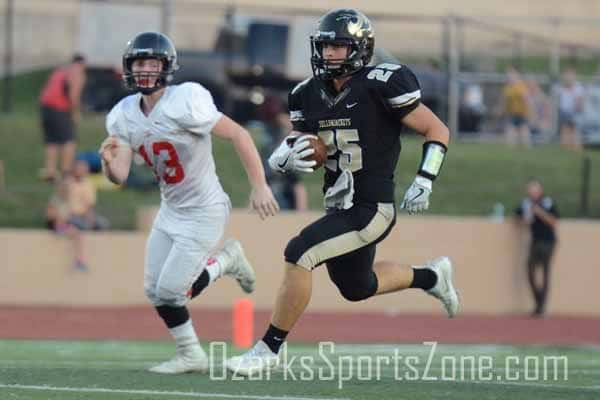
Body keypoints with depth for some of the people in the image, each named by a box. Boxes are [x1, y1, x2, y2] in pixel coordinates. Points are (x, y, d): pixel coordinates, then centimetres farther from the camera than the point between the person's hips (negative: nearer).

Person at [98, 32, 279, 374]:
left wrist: (260, 187, -22)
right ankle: (191, 356, 27)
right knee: (155, 292, 7)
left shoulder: (184, 104, -24)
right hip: (171, 211, 7)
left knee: (170, 291, -9)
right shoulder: (124, 116, -3)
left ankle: (223, 262, 18)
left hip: (204, 212, -7)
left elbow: (239, 135, -21)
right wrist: (108, 161, -30)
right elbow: (120, 176, -7)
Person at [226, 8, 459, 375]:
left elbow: (438, 131, -8)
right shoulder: (310, 94, 4)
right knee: (357, 288, 25)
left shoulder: (380, 86, -15)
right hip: (341, 207, 8)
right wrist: (287, 158, -13)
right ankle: (430, 277, 50)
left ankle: (270, 347, -8)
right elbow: (294, 147, 11)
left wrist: (424, 181, -17)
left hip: (371, 210, -8)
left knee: (299, 254, -21)